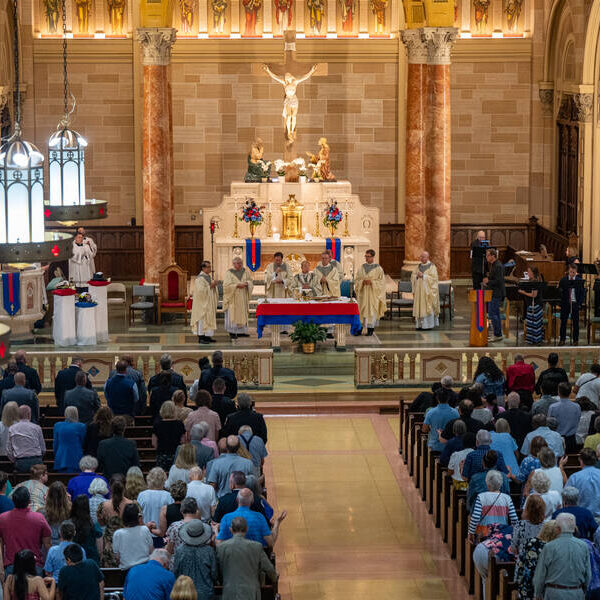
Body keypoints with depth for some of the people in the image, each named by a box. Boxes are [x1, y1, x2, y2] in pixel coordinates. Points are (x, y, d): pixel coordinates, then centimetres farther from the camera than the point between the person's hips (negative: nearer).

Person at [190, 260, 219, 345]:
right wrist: (211, 285, -21)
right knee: (202, 319, -8)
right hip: (202, 303, -10)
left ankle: (206, 337, 14)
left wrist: (214, 284, 1)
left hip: (208, 303, 10)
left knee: (208, 319, 10)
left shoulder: (207, 277, 14)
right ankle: (201, 338, -6)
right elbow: (201, 291, -24)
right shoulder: (200, 278, -16)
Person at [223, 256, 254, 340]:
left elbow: (250, 281, 13)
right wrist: (237, 285, -21)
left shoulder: (245, 272, 8)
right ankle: (232, 333, -1)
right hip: (233, 297, -5)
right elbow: (226, 285, -14)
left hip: (243, 298, 5)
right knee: (232, 314, -5)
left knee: (242, 313, 6)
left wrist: (247, 283, -10)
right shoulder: (229, 273, -7)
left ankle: (240, 332, 11)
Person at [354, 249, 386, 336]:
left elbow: (381, 281, -4)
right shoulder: (361, 268, 9)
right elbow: (356, 280, 9)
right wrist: (363, 282, -12)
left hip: (373, 294, -3)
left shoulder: (378, 268, -1)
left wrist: (371, 282, -16)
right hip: (363, 293, 3)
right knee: (361, 310, 0)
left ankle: (370, 329, 5)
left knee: (372, 310, -2)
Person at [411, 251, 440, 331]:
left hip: (427, 290, -6)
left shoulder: (432, 266, -4)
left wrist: (423, 276, -18)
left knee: (428, 307, -7)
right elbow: (413, 276, 11)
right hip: (419, 290, 6)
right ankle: (420, 324, 6)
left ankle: (428, 324, -4)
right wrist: (417, 276, -11)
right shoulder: (419, 266, 13)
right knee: (420, 307, 3)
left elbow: (433, 278, -13)